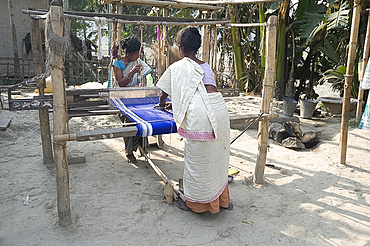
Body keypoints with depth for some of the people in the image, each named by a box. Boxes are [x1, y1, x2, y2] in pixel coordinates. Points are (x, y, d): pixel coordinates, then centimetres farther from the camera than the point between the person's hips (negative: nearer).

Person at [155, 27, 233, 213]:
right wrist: (175, 104, 47)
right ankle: (221, 199, 34)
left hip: (200, 114, -6)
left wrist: (162, 105, 46)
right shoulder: (205, 66, 26)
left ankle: (195, 202, 23)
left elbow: (164, 94, 24)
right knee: (217, 156, 18)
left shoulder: (177, 67, 10)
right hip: (220, 107, 7)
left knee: (197, 158, 7)